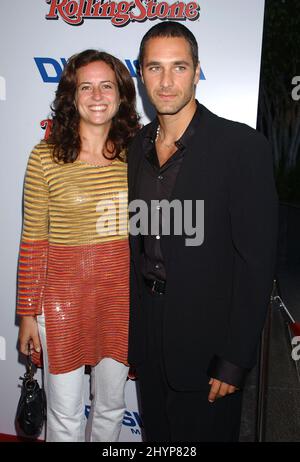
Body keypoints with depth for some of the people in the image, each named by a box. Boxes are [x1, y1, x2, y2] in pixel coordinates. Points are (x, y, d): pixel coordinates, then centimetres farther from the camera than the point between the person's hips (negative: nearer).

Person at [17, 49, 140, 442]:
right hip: (64, 291, -3)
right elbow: (33, 242, -6)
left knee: (111, 406, 20)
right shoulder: (45, 157, -9)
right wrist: (28, 314, -2)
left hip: (123, 292, 3)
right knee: (65, 415, 13)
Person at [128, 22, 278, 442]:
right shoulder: (137, 146, 3)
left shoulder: (243, 146, -15)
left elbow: (256, 260, -16)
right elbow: (136, 240, 8)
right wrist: (130, 336, 9)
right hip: (147, 335, 5)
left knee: (203, 433, 16)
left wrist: (234, 360, -15)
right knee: (157, 436, 23)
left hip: (205, 342, -5)